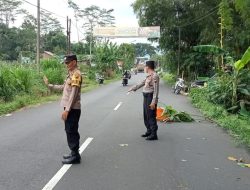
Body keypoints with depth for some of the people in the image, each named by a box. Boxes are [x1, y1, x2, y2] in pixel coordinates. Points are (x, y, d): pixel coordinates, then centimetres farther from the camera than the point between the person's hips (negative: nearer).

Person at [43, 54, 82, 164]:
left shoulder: (76, 74, -16)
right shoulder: (71, 74, 15)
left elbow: (73, 94, -21)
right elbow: (64, 88, 22)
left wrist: (67, 110, -22)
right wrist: (49, 85, 21)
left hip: (72, 109, -10)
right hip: (70, 108, 10)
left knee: (71, 131, -4)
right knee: (70, 131, 15)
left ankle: (75, 156, 4)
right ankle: (74, 153, 25)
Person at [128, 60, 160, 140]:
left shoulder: (155, 76, -16)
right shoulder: (149, 76, 13)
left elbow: (156, 90, -20)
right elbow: (142, 83, 27)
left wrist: (153, 102, -24)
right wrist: (133, 88, 35)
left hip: (151, 97, -10)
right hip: (146, 97, 10)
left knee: (151, 116, -6)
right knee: (146, 115, 16)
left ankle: (154, 134, 1)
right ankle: (149, 131, 27)